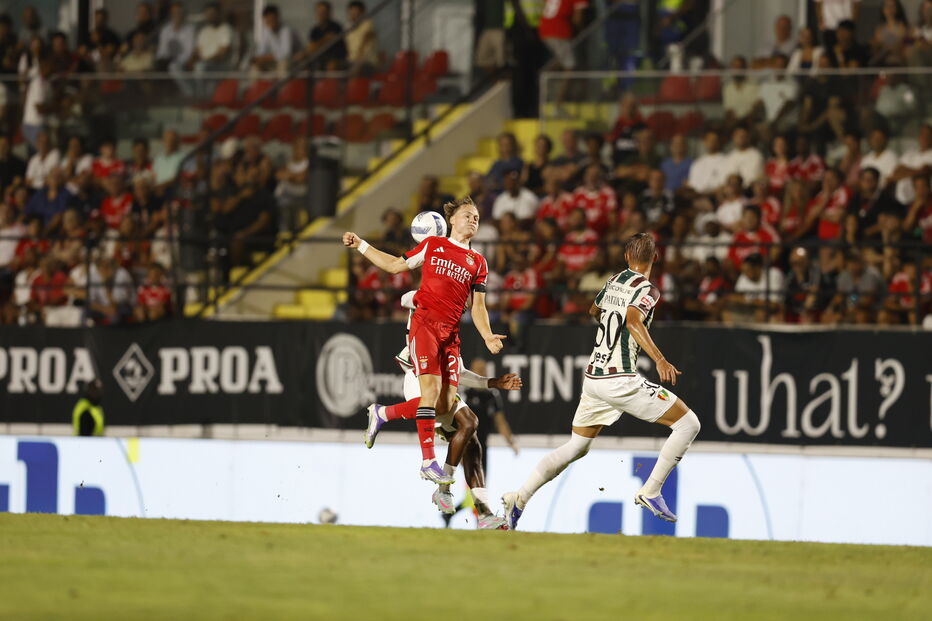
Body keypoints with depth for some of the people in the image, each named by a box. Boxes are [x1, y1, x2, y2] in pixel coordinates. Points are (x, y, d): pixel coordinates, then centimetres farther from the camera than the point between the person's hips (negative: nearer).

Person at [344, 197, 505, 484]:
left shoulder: (478, 263, 17)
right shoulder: (432, 245, 11)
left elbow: (478, 307, 15)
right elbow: (396, 265, 20)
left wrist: (488, 336, -1)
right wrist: (360, 245, 15)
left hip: (451, 332, 4)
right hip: (425, 323, -4)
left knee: (445, 404, -7)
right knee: (431, 388, -19)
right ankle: (428, 461, -21)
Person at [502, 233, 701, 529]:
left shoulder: (614, 281, 14)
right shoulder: (646, 289, -8)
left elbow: (594, 310, 33)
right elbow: (633, 321, -27)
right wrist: (659, 359, -36)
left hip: (593, 377, 8)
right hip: (620, 379, -8)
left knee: (576, 447, 19)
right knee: (688, 424, -1)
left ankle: (519, 498, 8)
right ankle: (651, 491, -7)